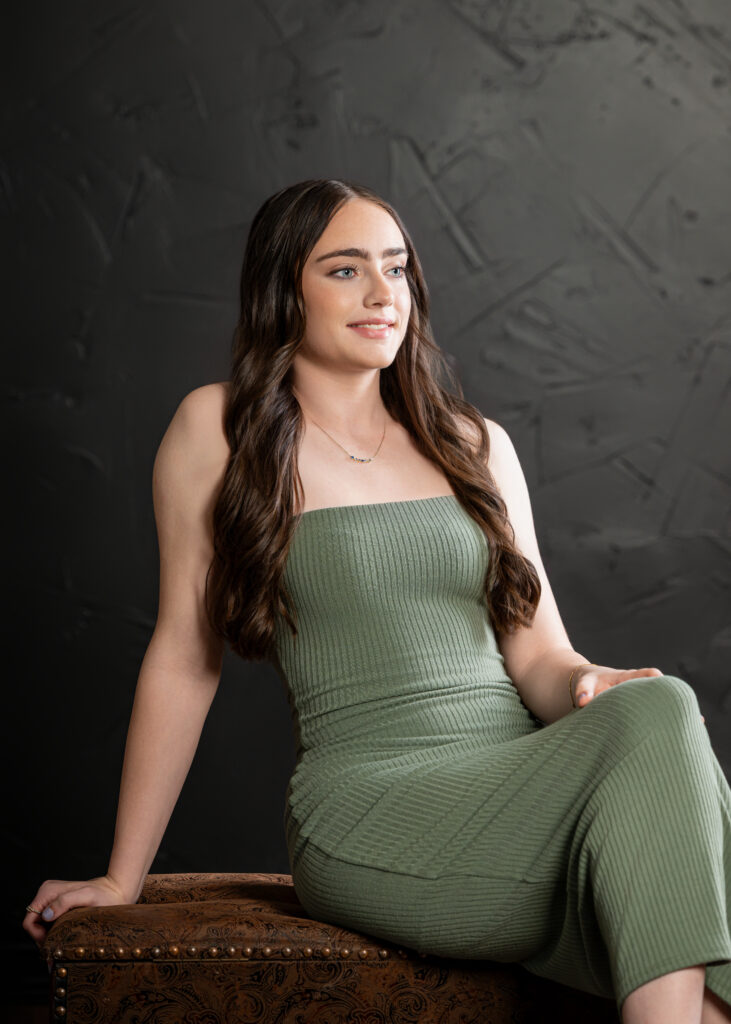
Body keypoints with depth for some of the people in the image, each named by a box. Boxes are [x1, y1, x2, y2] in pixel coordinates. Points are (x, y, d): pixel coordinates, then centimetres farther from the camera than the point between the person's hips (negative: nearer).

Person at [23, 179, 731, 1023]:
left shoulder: (475, 445, 17)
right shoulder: (219, 429, 5)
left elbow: (536, 650, 15)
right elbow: (183, 659, 7)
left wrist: (589, 684, -10)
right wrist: (122, 877, 8)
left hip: (519, 784, 4)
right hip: (368, 815, -4)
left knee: (658, 707, -30)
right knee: (659, 732, -29)